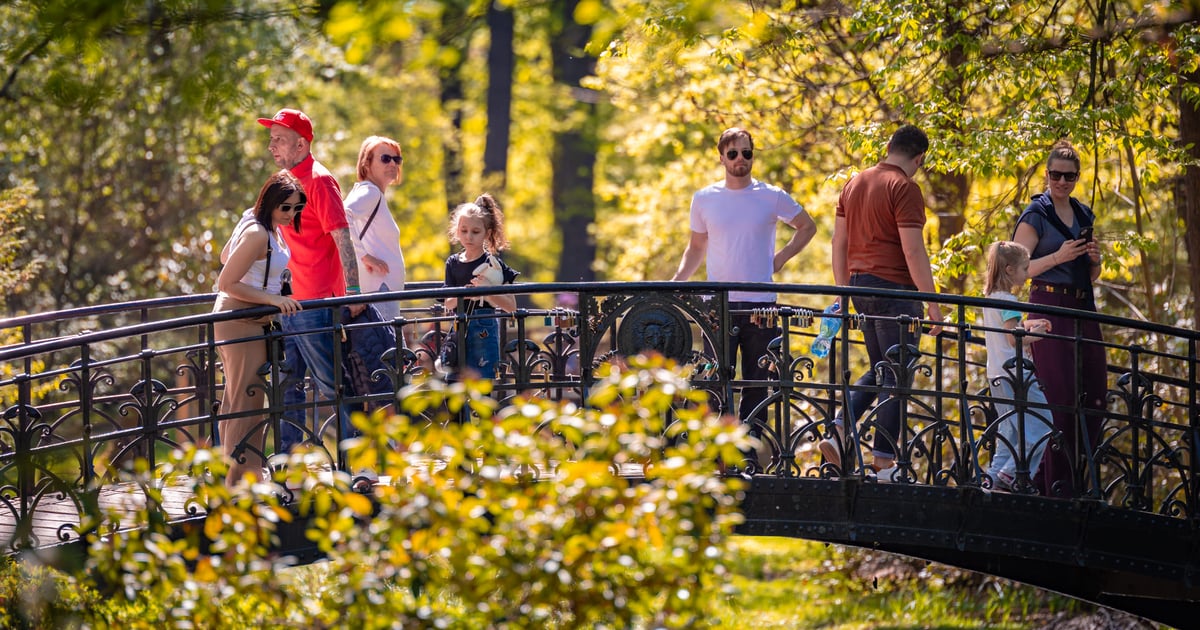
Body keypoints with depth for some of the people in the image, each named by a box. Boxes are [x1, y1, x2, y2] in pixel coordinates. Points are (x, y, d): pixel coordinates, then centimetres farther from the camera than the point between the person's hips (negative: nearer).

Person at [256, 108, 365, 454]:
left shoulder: (318, 180, -11)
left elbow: (342, 237, -17)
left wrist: (353, 291, -24)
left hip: (316, 303, -9)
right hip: (289, 302, 9)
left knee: (331, 384, -5)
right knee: (286, 385, 11)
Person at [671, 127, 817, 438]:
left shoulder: (772, 197, 2)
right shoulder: (704, 199, 6)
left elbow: (807, 227, 16)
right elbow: (696, 247, 16)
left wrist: (781, 258, 4)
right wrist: (678, 280, 1)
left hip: (760, 305, 0)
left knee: (757, 384, 2)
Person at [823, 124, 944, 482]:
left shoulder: (855, 184, 12)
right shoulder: (905, 188, -12)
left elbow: (839, 243, 15)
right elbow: (913, 251, -18)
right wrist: (932, 302, -15)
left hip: (860, 285, 8)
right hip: (894, 288, -8)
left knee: (879, 371, 19)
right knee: (896, 376, -1)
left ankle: (839, 433, 3)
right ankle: (884, 461, -2)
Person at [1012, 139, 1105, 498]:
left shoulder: (1084, 215, 16)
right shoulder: (1036, 215, -4)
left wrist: (1094, 259, 1)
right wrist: (1058, 257, -20)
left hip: (1083, 308, 7)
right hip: (1049, 307, -7)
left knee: (1094, 394, 3)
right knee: (1059, 395, -9)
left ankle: (1074, 472, 13)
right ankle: (1056, 482, -5)